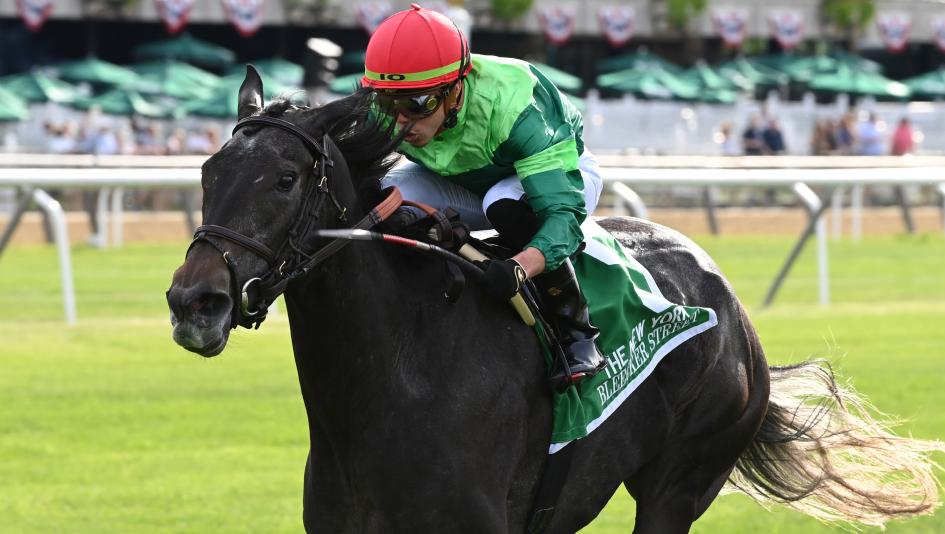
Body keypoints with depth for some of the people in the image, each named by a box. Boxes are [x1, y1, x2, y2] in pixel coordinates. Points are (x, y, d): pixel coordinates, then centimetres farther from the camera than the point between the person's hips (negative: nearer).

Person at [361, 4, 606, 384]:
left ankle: (576, 334, -23)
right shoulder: (382, 111, -28)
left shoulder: (508, 107, -42)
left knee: (507, 206, -40)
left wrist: (519, 267, -66)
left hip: (561, 172, -5)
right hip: (462, 185, 5)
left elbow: (564, 211, -47)